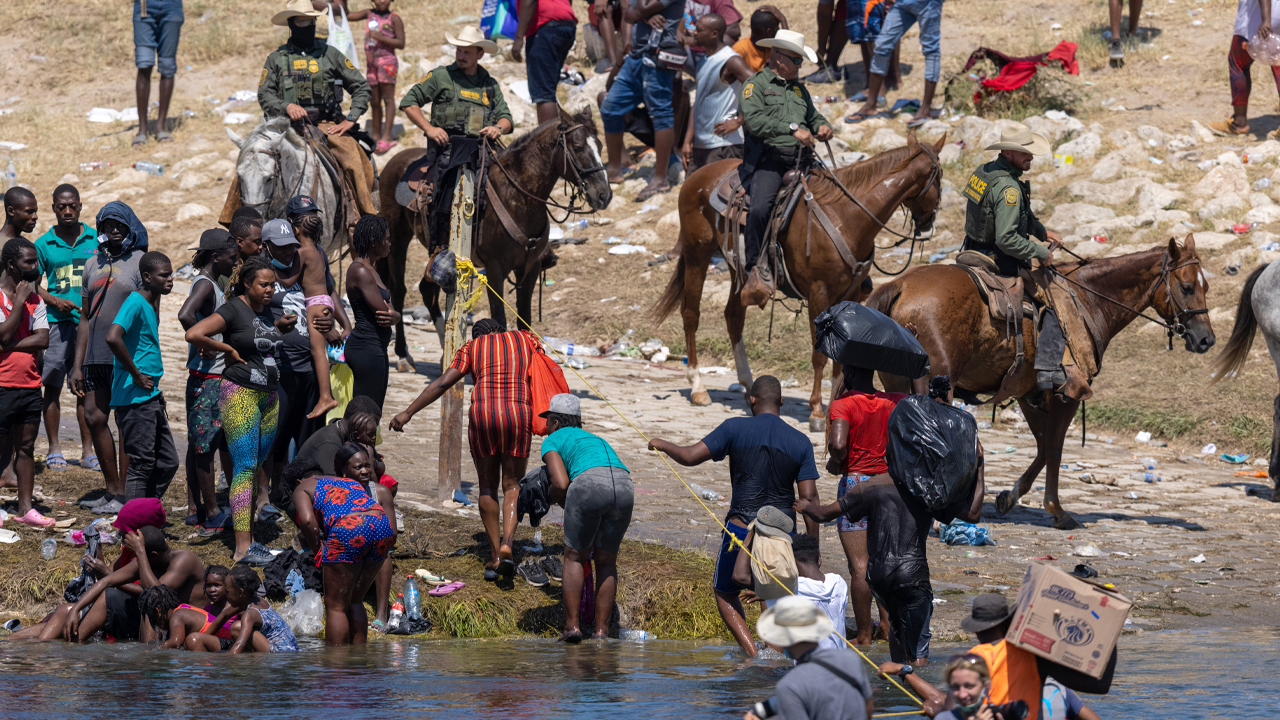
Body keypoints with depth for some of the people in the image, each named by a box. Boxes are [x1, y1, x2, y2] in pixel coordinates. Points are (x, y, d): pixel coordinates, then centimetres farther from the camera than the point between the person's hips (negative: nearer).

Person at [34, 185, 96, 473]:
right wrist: (55, 301, -10)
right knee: (53, 386, 0)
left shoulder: (96, 239, 7)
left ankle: (88, 451, 9)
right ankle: (54, 450, 6)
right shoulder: (44, 244, 4)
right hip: (57, 322, -1)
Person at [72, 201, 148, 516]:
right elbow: (85, 318, 16)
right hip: (97, 356, 6)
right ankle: (112, 490, 16)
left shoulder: (140, 262, -4)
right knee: (94, 418, 6)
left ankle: (123, 496, 3)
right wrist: (78, 365, 11)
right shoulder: (94, 264, 14)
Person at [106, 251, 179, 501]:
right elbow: (113, 338, -30)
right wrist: (137, 375, -21)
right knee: (141, 465, -6)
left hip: (151, 398, 10)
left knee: (168, 462, 12)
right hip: (134, 399, -10)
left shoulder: (151, 305, 16)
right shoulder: (135, 303, -14)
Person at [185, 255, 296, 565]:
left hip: (268, 396, 8)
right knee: (245, 468, -12)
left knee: (259, 469, 10)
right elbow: (193, 334, -22)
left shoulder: (265, 310, 12)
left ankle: (249, 537, 16)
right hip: (240, 394, -8)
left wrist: (280, 327, 13)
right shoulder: (233, 310, -12)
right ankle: (242, 548, -14)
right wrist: (228, 349, -13)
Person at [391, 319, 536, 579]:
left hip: (482, 412, 0)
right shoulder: (525, 340, 20)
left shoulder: (472, 347, 16)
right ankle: (507, 544, -17)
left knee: (488, 485, 14)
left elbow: (442, 382, 6)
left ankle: (494, 556, 14)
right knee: (512, 485, 7)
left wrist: (408, 413, 6)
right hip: (519, 412, 0)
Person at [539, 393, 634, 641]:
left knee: (574, 557, 12)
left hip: (589, 486, -5)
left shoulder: (552, 441, 18)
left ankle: (572, 627, 5)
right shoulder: (595, 439, 38)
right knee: (606, 561, 18)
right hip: (624, 488, 5)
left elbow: (561, 484, 3)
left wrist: (551, 498, 24)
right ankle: (601, 631, 14)